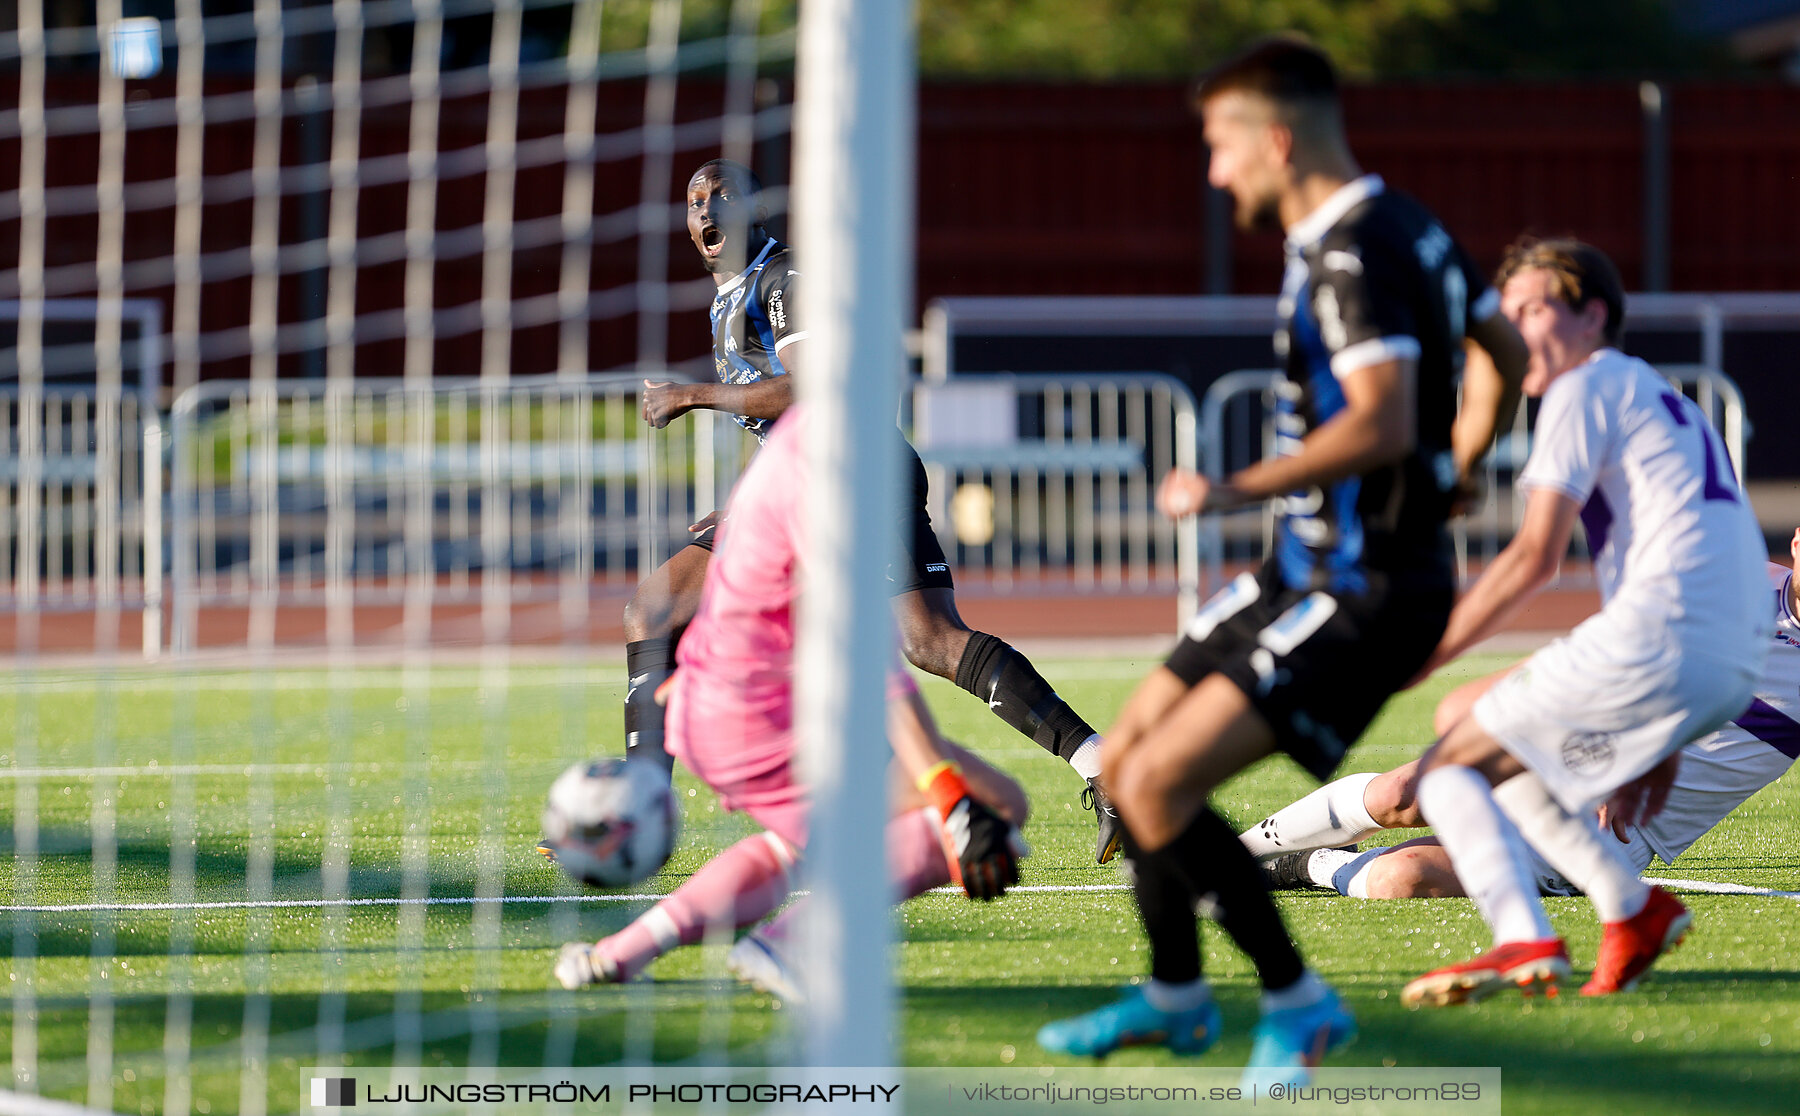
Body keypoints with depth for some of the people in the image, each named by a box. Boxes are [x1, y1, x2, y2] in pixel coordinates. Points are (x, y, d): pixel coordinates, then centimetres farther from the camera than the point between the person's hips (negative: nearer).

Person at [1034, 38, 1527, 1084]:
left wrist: (1238, 489, -28)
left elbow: (1383, 423, -32)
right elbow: (1505, 351, 25)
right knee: (1127, 761, 14)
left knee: (1159, 784, -17)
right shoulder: (1407, 228, 11)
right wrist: (1454, 469, 40)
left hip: (1364, 599, -10)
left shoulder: (1353, 256, -20)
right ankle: (1175, 996, 29)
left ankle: (1296, 1001, -5)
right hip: (1309, 571, 10)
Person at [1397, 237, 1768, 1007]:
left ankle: (1524, 941, -24)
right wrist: (1657, 750, 28)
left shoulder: (1588, 388, 1)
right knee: (1506, 757, 24)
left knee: (1448, 770, -3)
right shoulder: (1662, 399, 29)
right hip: (1732, 673, 9)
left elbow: (1534, 558, -8)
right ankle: (1634, 909, 14)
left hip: (1653, 642, -9)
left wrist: (1420, 658, -3)